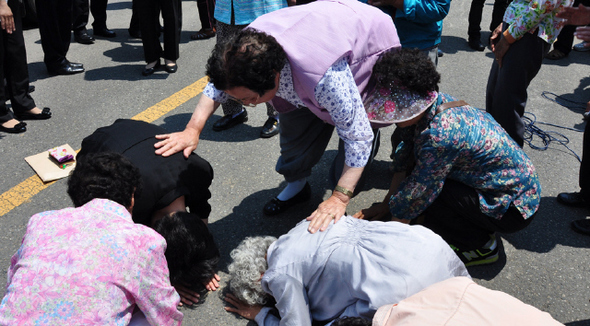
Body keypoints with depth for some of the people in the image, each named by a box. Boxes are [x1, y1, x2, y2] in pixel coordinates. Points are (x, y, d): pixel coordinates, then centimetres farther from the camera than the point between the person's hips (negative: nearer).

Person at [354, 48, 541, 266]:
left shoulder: (440, 134, -34)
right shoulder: (436, 102, -8)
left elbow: (413, 196, -24)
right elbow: (404, 160, 3)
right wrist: (385, 206, 5)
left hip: (516, 207, -9)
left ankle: (480, 247, 1)